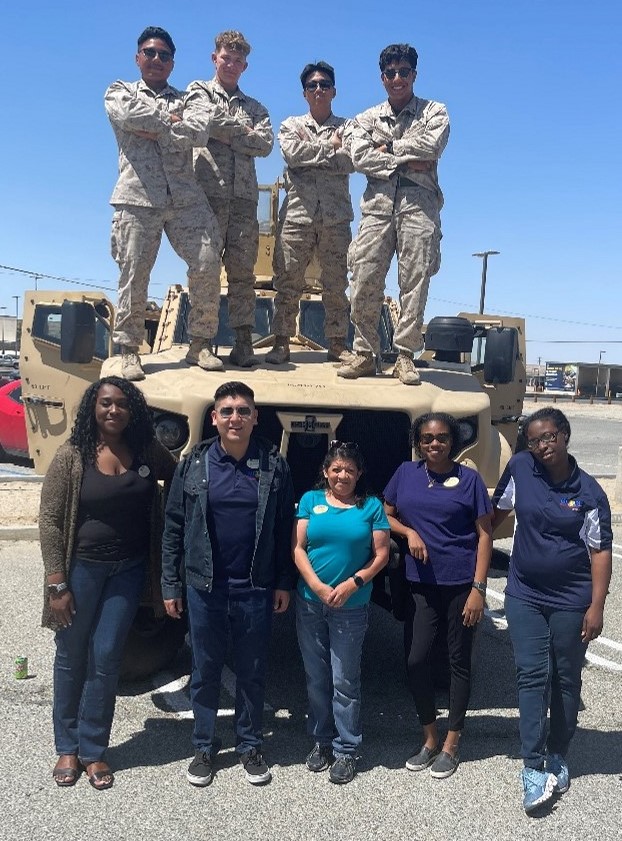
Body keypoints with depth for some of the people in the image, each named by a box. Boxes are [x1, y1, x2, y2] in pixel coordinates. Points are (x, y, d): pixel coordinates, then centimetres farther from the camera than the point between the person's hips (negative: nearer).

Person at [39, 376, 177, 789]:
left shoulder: (148, 452, -3)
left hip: (128, 570, 2)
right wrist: (57, 583, -12)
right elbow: (49, 520, -9)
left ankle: (93, 750, 24)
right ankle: (67, 747, 30)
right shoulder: (73, 456, -10)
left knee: (106, 659, 8)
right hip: (82, 568, -1)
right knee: (71, 657, 12)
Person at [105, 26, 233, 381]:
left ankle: (200, 345, 3)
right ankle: (130, 351, 4)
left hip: (186, 197, 2)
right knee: (134, 274, -5)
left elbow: (202, 131, -2)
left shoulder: (186, 99, 21)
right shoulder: (120, 92, 18)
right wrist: (172, 120, 0)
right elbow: (129, 115, -8)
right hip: (138, 197, -2)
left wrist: (156, 131, -5)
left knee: (208, 264, -8)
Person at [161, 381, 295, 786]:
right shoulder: (194, 464, -4)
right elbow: (174, 527, 1)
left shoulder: (274, 465, -5)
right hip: (204, 587, 1)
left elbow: (285, 527, 0)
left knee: (253, 672, 13)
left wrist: (284, 583, -1)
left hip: (256, 589, 0)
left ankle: (250, 745, 32)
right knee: (205, 670, 14)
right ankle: (204, 745, 32)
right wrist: (171, 585, 0)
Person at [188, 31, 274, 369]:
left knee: (242, 271, -1)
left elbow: (266, 145, 3)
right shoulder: (198, 91, 17)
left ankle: (243, 343, 1)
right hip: (208, 192, -2)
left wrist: (225, 133, -4)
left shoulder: (255, 107, 23)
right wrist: (243, 132, 1)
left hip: (244, 196, 3)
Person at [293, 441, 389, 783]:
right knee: (316, 677, 12)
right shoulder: (311, 500, 4)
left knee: (345, 681, 3)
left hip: (351, 608, -2)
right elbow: (298, 548, -1)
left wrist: (353, 583, -14)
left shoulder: (371, 506, 1)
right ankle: (321, 740, 28)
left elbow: (381, 554, 0)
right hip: (309, 603, 2)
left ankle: (346, 750, 17)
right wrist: (318, 587, -12)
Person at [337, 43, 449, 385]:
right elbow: (359, 158, 2)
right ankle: (365, 353, 2)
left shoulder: (434, 112, 15)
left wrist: (388, 146, 0)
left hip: (418, 203, -1)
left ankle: (405, 355, -2)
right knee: (364, 280, -7)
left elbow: (431, 147, -6)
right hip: (378, 203, 2)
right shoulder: (367, 118, 20)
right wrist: (405, 163, -5)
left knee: (415, 281, -6)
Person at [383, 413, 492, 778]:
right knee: (416, 660, 4)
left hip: (461, 584, -3)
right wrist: (409, 532, -7)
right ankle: (430, 739, 25)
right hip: (422, 584, 3)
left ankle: (451, 744, 24)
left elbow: (484, 535, -4)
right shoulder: (405, 474, 3)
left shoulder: (469, 478, -5)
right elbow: (386, 515, 14)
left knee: (459, 661, 8)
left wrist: (478, 588, -10)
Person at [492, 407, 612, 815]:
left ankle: (558, 757, 29)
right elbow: (498, 510, 9)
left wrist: (596, 606, -11)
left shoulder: (589, 491, -9)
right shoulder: (519, 468, -6)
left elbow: (601, 551, -7)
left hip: (571, 601, -1)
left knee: (566, 679, 12)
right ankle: (534, 768, 3)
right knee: (532, 676, -2)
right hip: (525, 596, 1)